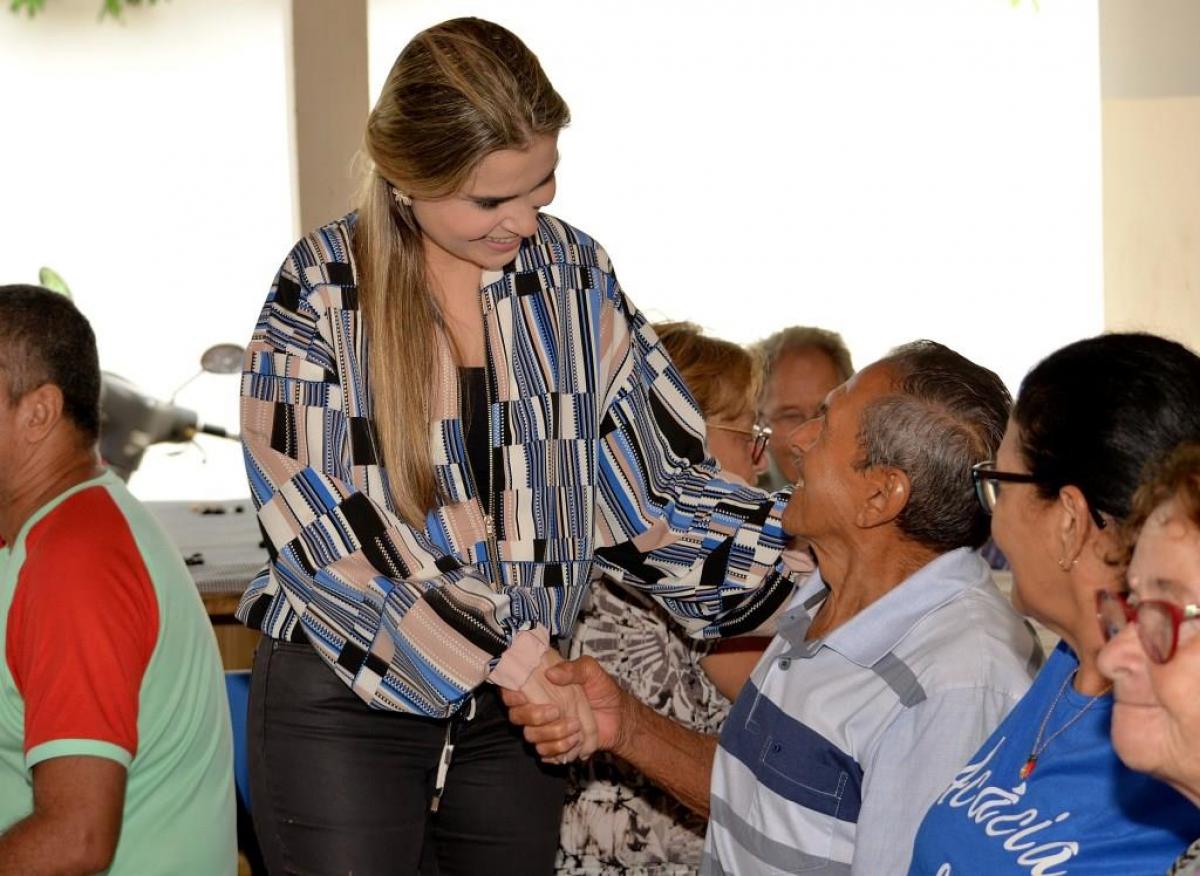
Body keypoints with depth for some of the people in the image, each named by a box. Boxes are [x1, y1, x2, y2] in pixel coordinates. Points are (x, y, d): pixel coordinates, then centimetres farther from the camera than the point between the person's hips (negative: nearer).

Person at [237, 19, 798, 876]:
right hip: (344, 705, -3)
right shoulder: (322, 290, -9)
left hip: (516, 705, 3)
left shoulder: (575, 275, 2)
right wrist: (512, 652, -22)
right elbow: (320, 518, -18)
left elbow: (658, 477, 4)